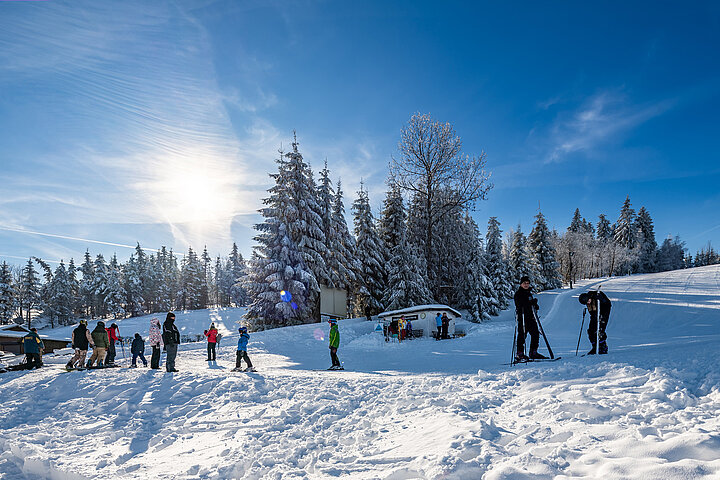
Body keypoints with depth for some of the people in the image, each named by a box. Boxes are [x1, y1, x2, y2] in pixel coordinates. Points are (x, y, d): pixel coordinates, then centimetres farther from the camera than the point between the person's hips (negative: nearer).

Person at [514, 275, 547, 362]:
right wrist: (532, 302, -26)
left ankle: (533, 353, 19)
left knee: (535, 334, 9)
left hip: (531, 317, 8)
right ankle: (519, 354, -1)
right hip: (522, 317, -8)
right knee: (522, 335, -7)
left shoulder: (529, 293, 20)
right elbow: (520, 304, -21)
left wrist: (535, 306, 8)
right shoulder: (518, 294, -6)